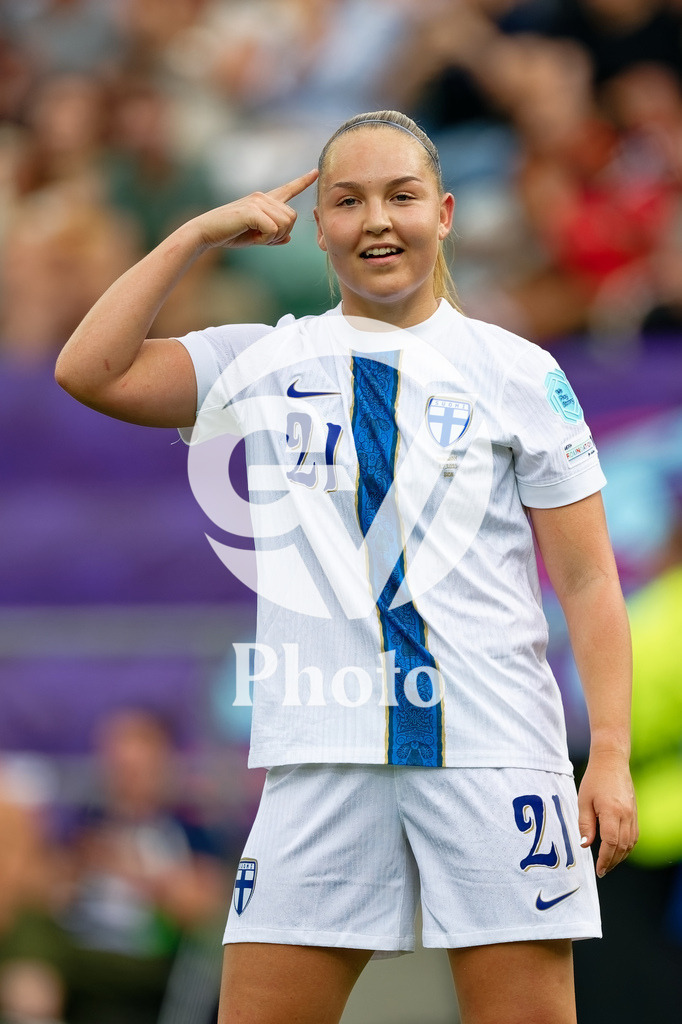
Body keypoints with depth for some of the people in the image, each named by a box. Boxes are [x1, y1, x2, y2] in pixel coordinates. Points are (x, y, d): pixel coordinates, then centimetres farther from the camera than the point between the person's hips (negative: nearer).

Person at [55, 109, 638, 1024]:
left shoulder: (517, 373, 6)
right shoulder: (267, 363, 13)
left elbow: (588, 581, 5)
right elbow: (91, 373, 3)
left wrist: (611, 755, -4)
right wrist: (202, 233, 3)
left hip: (494, 754, -2)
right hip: (324, 759, 2)